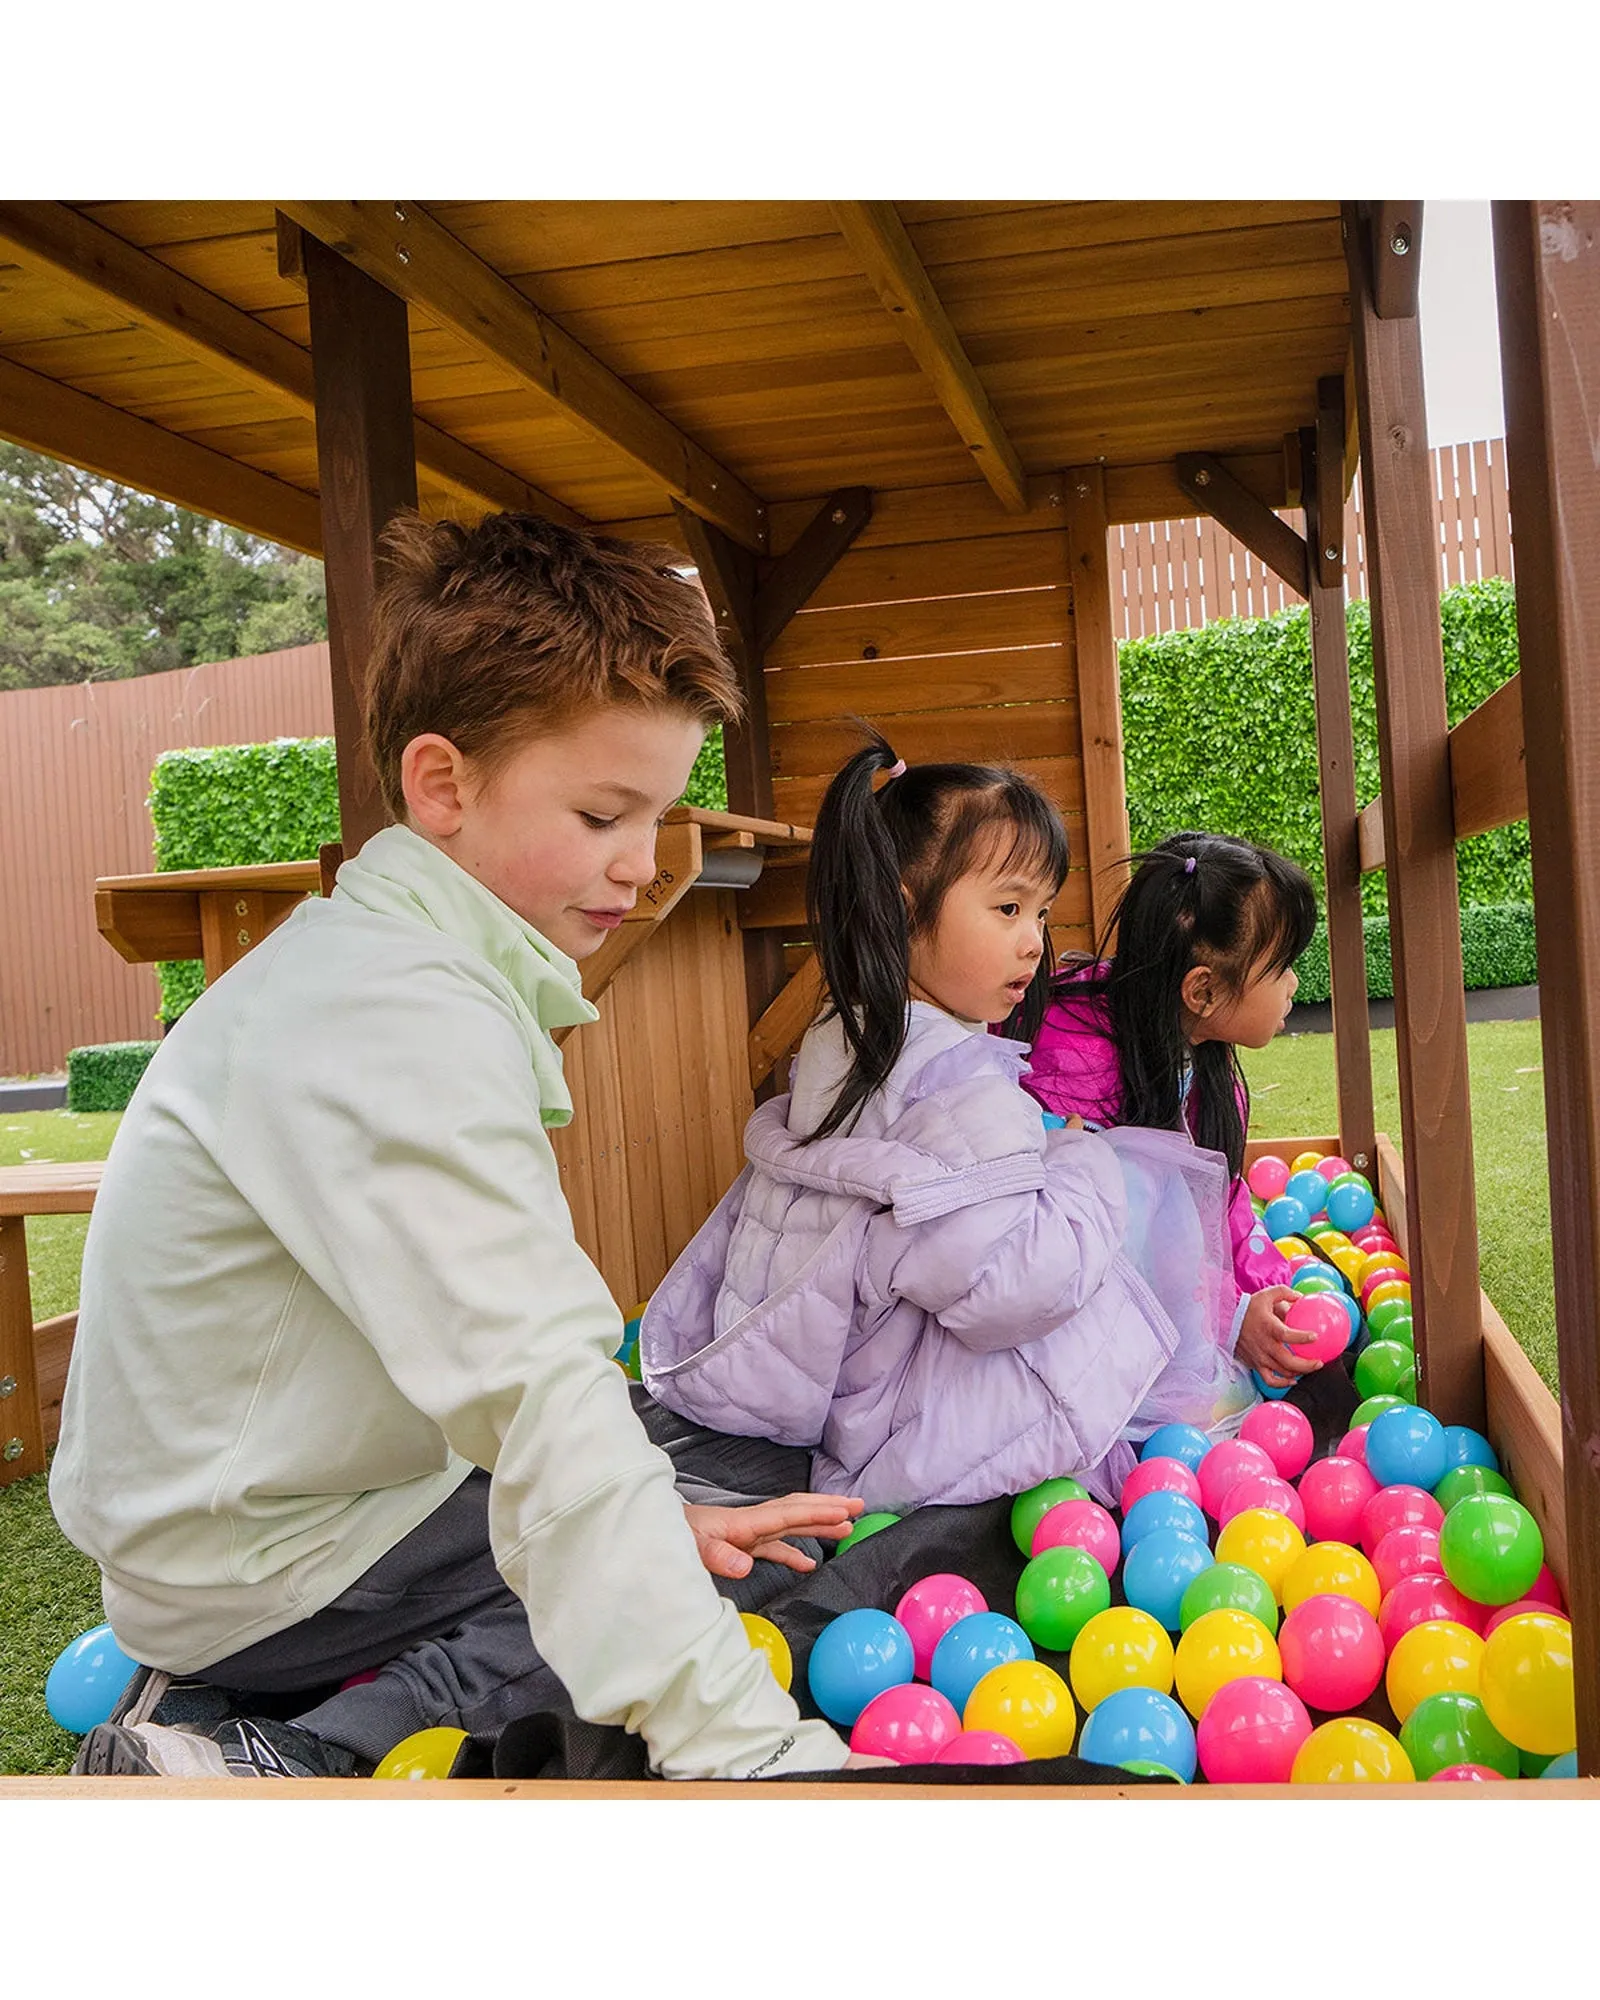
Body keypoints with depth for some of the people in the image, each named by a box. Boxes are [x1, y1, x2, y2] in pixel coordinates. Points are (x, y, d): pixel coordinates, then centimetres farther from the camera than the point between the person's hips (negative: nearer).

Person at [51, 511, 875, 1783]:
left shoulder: (395, 963, 4)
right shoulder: (405, 1017, -28)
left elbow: (489, 1337, 3)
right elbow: (534, 1386, -36)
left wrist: (638, 1496, -6)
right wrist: (753, 1750, -37)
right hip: (254, 1570, -10)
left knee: (764, 1477, 13)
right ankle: (299, 1764, -12)